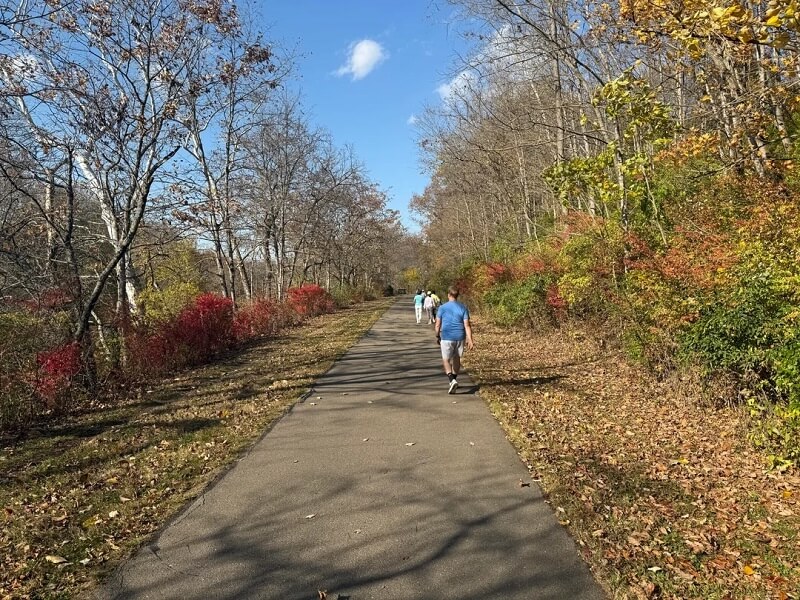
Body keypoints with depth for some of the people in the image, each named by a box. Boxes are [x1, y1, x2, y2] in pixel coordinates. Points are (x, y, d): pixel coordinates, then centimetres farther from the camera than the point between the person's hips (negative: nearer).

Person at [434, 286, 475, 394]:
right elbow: (467, 325, -7)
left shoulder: (442, 308, -5)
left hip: (446, 337, -3)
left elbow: (438, 325, -2)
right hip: (460, 337, 3)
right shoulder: (463, 308, -1)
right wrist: (470, 340, -8)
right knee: (457, 358, 19)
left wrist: (438, 336, 12)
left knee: (446, 360, 4)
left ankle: (452, 380, -16)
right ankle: (454, 380, 31)